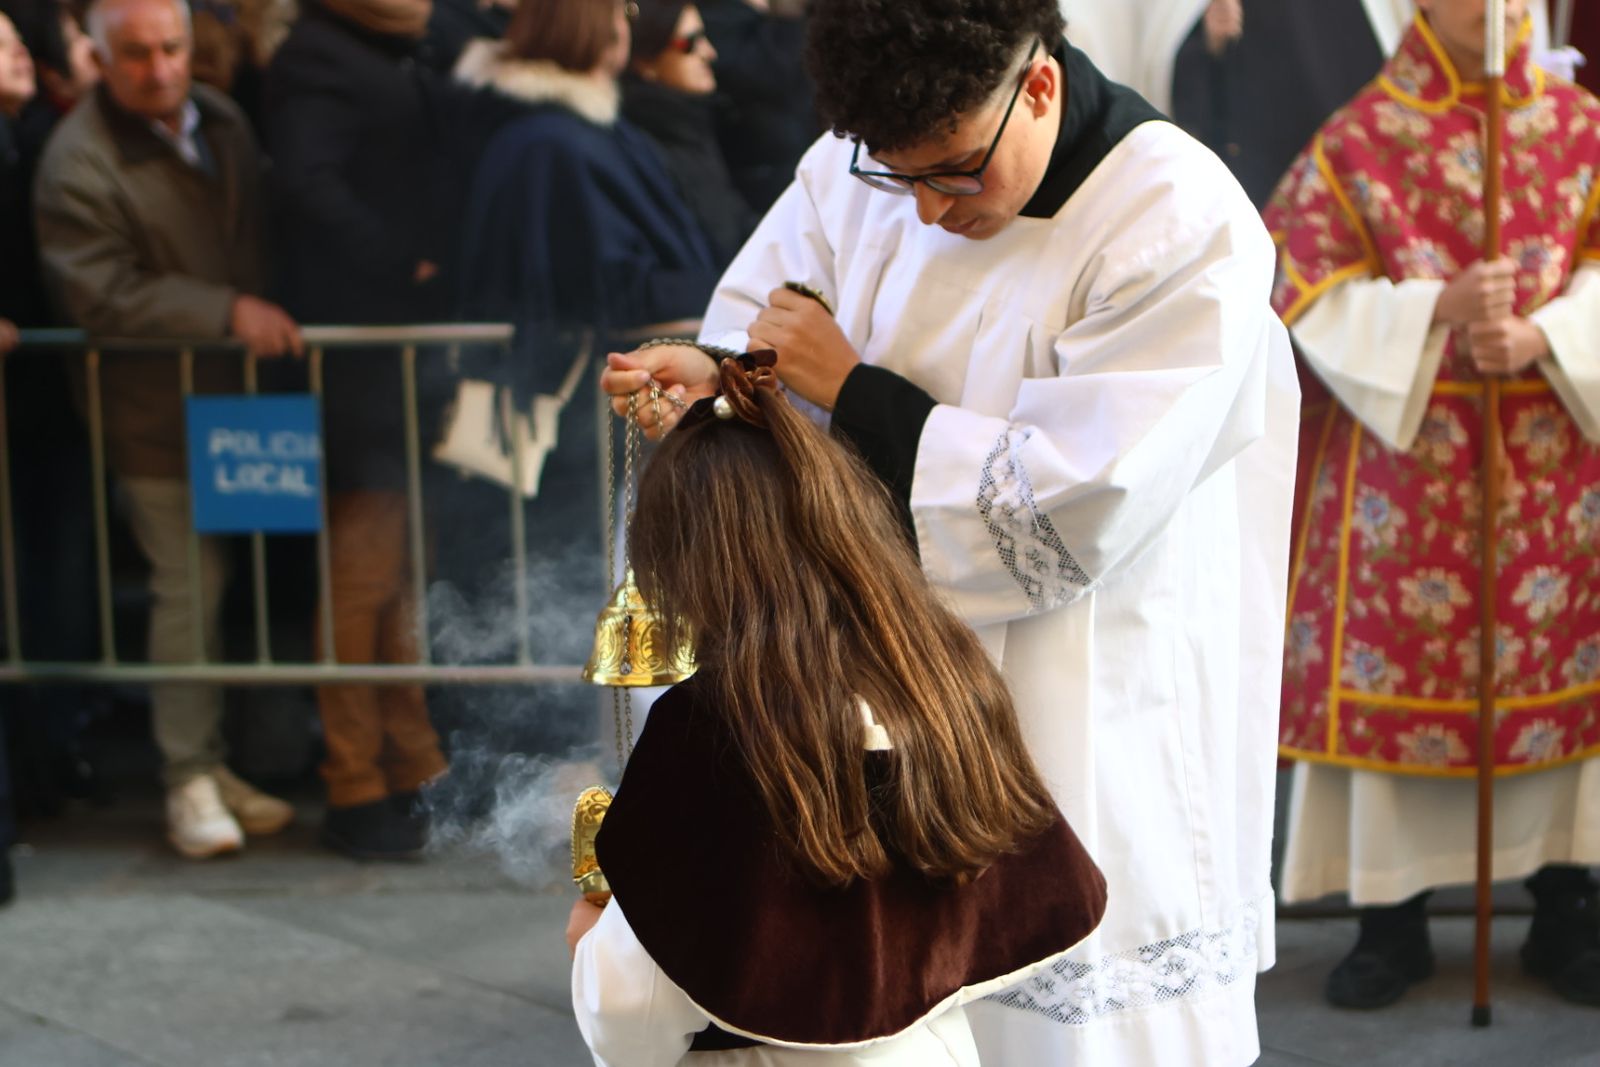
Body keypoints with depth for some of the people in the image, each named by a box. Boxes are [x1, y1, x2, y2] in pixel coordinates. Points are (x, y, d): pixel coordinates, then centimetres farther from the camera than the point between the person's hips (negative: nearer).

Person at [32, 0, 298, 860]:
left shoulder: (221, 121, 8)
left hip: (239, 393, 7)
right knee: (188, 584, -5)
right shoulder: (77, 162, -14)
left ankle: (216, 762, 20)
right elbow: (103, 297, -19)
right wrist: (227, 313, -23)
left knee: (227, 574, 10)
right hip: (156, 410, -6)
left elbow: (261, 235, 22)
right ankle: (190, 780, 5)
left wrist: (272, 313, 7)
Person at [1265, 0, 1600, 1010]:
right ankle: (1391, 920, 14)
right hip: (1401, 461, -2)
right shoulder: (1356, 142, 0)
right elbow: (1316, 296, -7)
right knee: (1392, 665, 0)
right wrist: (1440, 308, -22)